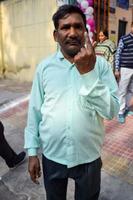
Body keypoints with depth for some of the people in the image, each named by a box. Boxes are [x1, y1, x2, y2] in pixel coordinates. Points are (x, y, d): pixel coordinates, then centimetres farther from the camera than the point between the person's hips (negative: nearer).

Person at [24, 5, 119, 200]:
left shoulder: (101, 64, -9)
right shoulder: (44, 66, -6)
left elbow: (112, 111, -16)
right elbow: (35, 111, -2)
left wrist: (88, 73, -27)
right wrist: (32, 152, 1)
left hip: (88, 156, 0)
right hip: (51, 156, 1)